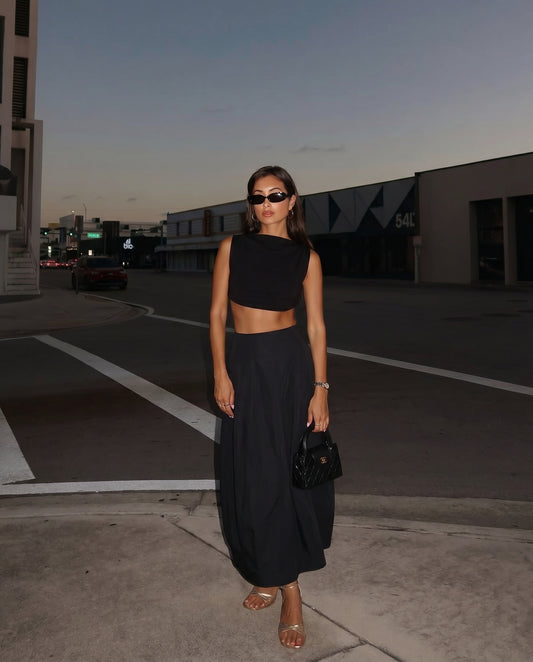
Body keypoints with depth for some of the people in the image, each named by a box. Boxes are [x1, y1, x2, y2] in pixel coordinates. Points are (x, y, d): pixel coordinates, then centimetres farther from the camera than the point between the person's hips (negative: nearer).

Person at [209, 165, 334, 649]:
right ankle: (288, 592, 21)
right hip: (244, 366, 1)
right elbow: (217, 313, 2)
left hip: (291, 365, -1)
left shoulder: (306, 256, 1)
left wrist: (320, 389, -7)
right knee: (256, 478, 6)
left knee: (292, 473, 3)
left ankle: (276, 574, 20)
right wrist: (221, 374, -7)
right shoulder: (233, 247, 3)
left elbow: (317, 326, -1)